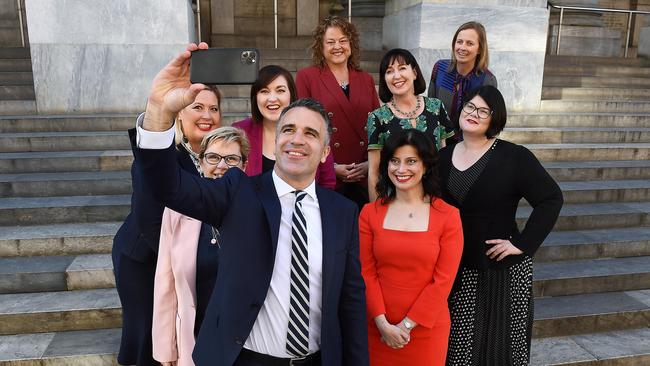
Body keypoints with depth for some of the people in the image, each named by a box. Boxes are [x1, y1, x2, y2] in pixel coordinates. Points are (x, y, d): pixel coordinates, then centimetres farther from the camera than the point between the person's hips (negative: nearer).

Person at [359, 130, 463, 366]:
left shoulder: (448, 216, -7)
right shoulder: (369, 213, -1)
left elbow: (444, 280, -8)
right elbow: (366, 272, -3)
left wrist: (407, 324, -10)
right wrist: (383, 323, -11)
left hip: (426, 327, -1)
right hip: (378, 327, 2)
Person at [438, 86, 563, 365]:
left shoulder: (515, 157, -8)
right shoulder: (444, 157, 5)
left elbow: (551, 199, -9)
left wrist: (523, 244, -15)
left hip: (504, 269, -3)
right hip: (456, 269, 4)